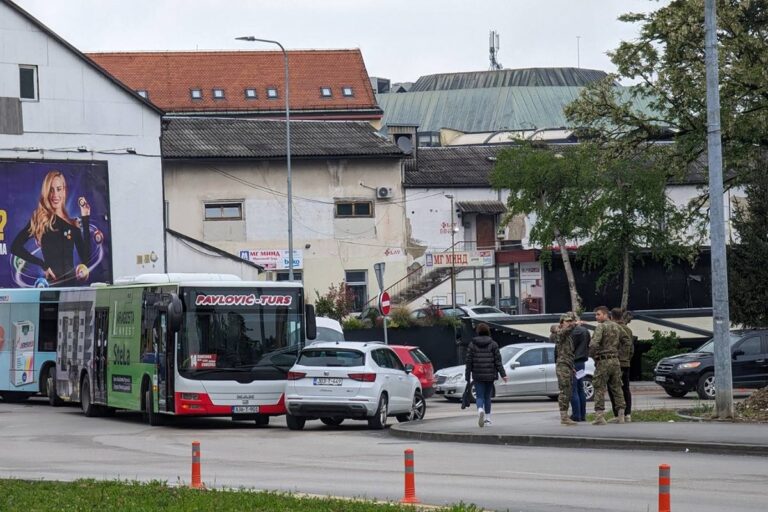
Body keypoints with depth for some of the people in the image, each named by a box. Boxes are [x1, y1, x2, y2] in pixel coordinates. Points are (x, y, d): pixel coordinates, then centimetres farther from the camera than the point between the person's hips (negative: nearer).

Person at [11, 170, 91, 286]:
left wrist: (85, 220, 6)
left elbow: (86, 259, 5)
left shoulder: (73, 224, 15)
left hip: (72, 280, 3)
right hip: (52, 282, -3)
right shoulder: (40, 219, 6)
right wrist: (43, 265, -8)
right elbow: (15, 247, -2)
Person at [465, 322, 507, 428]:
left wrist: (467, 378, 5)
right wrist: (503, 374, -3)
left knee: (480, 396, 0)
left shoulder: (472, 345, 0)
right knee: (487, 396, 14)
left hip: (478, 375, -1)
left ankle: (480, 410, -31)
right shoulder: (493, 344, 1)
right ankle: (487, 419, 17)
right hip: (490, 375, 1)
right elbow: (498, 361, -4)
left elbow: (469, 362, 0)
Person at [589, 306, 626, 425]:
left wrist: (592, 355, -6)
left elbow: (594, 344, -24)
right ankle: (621, 414, 11)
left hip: (603, 361, -6)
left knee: (600, 389, -2)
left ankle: (599, 415, -7)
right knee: (617, 388, 11)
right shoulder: (617, 327, 10)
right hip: (615, 360, 6)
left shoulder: (601, 327, -12)